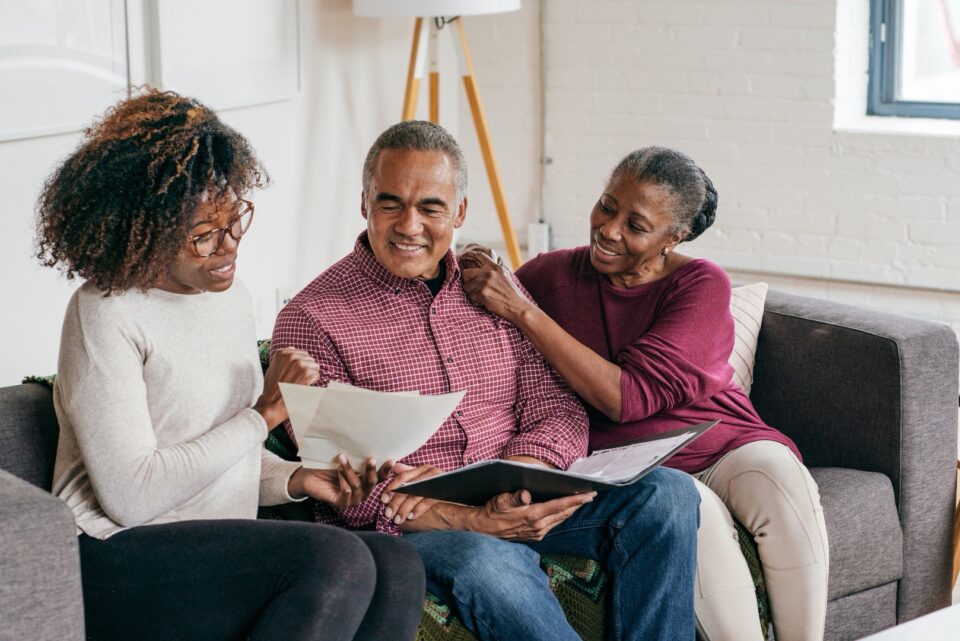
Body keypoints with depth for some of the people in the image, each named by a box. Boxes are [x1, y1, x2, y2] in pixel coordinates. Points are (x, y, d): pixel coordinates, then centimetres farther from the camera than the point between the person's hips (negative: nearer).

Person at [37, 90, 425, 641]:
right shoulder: (106, 314, -10)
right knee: (337, 560, -30)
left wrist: (296, 479, 3)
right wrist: (263, 414, -15)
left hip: (221, 555, 8)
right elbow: (129, 497, -18)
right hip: (118, 565, -7)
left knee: (398, 566, -20)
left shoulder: (232, 297, 15)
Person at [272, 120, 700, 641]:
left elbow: (555, 410, 7)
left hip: (521, 500, 5)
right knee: (485, 561, -39)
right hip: (409, 524, -5)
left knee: (667, 493, -16)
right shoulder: (311, 319, -5)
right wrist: (472, 521, -25)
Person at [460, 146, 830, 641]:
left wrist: (522, 311, -19)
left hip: (723, 447, 1)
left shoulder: (699, 284, -3)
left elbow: (628, 396, -16)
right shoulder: (551, 275, 4)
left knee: (781, 480, -34)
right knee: (693, 511, -35)